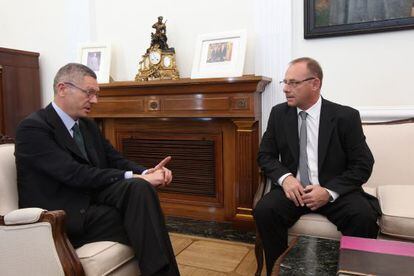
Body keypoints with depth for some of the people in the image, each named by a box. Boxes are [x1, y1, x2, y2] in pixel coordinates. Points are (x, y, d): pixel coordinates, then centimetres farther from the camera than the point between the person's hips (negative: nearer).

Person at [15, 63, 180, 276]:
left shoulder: (88, 126, 13)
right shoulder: (32, 128, -12)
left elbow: (115, 160, 9)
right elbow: (74, 173, -22)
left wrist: (146, 173, -13)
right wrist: (132, 177, -26)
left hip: (92, 198, 6)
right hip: (58, 218, -6)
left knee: (140, 188, -24)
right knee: (139, 220, -25)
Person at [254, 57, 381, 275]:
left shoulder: (346, 116, -5)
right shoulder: (278, 114, 3)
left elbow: (363, 165, -4)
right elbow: (265, 155, 7)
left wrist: (330, 191, -19)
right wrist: (285, 177, -14)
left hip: (335, 191, -1)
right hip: (293, 188, 2)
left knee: (364, 218, -30)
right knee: (264, 210, -26)